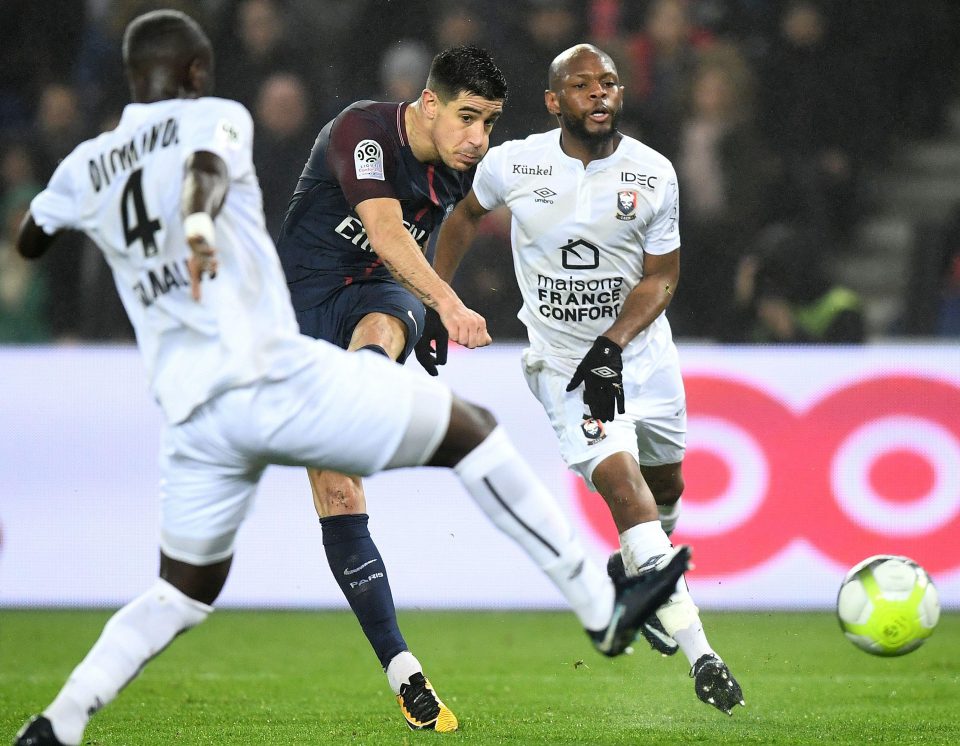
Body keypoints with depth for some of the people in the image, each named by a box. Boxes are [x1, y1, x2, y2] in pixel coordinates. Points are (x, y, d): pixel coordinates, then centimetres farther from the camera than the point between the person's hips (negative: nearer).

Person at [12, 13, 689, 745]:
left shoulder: (85, 168, 17)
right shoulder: (211, 116, 4)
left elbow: (30, 242, 36)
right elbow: (206, 169, -20)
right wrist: (199, 226, -42)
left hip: (196, 418, 6)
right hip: (276, 377, -5)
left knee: (184, 591, 20)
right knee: (470, 430, 7)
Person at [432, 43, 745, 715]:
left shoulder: (654, 173, -8)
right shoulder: (514, 164, -10)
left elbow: (661, 277, -4)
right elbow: (466, 217, 11)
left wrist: (612, 345, -19)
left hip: (640, 348, 3)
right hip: (563, 357, -3)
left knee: (665, 483, 15)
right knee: (620, 479, -19)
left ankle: (636, 574, 50)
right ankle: (699, 652, -24)